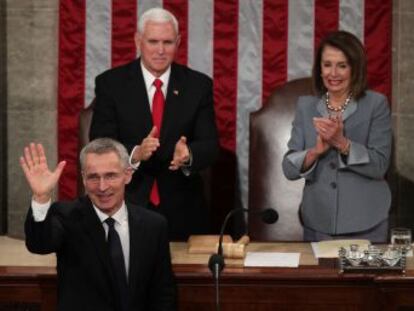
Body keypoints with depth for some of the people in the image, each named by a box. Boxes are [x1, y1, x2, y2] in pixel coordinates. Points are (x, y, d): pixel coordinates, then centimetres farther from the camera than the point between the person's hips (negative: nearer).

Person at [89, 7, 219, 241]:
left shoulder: (199, 85, 2)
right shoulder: (110, 83, -2)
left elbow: (210, 145, -4)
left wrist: (188, 155, -26)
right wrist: (135, 154, -27)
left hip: (183, 213, 1)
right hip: (127, 208, -1)